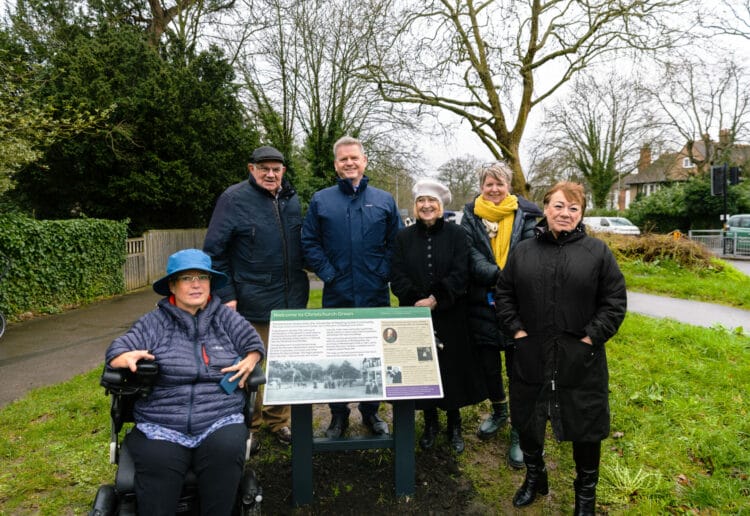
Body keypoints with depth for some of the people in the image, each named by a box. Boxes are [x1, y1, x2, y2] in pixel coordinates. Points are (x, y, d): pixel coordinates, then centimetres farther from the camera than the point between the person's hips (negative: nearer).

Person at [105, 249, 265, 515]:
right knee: (156, 466, -30)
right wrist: (129, 358, -20)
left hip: (220, 421, 1)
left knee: (226, 453, -29)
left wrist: (249, 361, -10)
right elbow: (116, 351, 5)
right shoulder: (154, 322, 9)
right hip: (160, 426, 0)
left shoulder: (226, 318, 12)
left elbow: (253, 343, 13)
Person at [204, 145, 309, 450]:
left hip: (291, 301, 5)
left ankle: (279, 421, 31)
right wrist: (226, 296, -12)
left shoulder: (291, 199, 9)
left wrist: (299, 285, 13)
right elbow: (214, 250, -8)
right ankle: (248, 428, 25)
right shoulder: (234, 198, -6)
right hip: (252, 302, -5)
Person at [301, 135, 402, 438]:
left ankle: (371, 412, 29)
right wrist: (327, 273, -7)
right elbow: (309, 243, 2)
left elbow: (396, 241, 6)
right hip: (336, 296, 0)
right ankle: (338, 415, 25)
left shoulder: (384, 200, 6)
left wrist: (383, 271, -6)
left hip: (375, 295, 1)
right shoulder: (321, 200, 4)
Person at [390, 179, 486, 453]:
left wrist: (435, 300, -19)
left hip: (450, 316, -1)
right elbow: (398, 277, -3)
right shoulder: (404, 237, 4)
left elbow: (460, 274, -10)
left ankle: (454, 425, 25)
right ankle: (430, 423, 26)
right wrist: (417, 301, -17)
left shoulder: (456, 234, 0)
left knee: (452, 368, 6)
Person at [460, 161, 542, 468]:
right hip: (482, 302, 2)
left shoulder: (524, 214, 2)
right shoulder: (471, 216, 5)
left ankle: (519, 431, 18)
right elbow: (471, 256, -7)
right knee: (488, 362, 15)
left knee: (518, 367, 3)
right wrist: (497, 275, -23)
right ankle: (498, 412, 40)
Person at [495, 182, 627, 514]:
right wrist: (515, 328, -1)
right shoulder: (523, 251, 4)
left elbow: (615, 300, -2)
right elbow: (503, 293, 9)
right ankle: (534, 477, 42)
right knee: (527, 421, 16)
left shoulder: (597, 251, -2)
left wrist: (593, 336, -9)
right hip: (531, 357, 2)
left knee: (585, 426, 12)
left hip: (581, 360, -1)